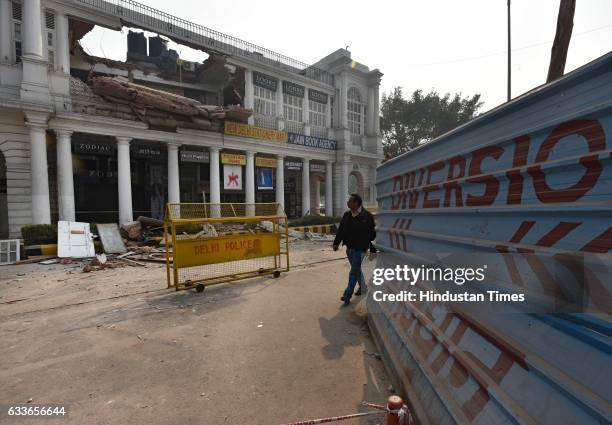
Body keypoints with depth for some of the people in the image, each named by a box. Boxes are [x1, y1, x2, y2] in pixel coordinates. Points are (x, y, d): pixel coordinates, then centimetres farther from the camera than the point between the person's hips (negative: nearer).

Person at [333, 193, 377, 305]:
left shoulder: (367, 216, -13)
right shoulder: (347, 215, 3)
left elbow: (372, 233, -9)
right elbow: (341, 230, 7)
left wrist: (373, 248, -8)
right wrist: (336, 243, -1)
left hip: (360, 249, -6)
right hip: (349, 247, 6)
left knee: (354, 271, -3)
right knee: (356, 270, 20)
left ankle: (348, 294, 5)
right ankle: (362, 288, 39)